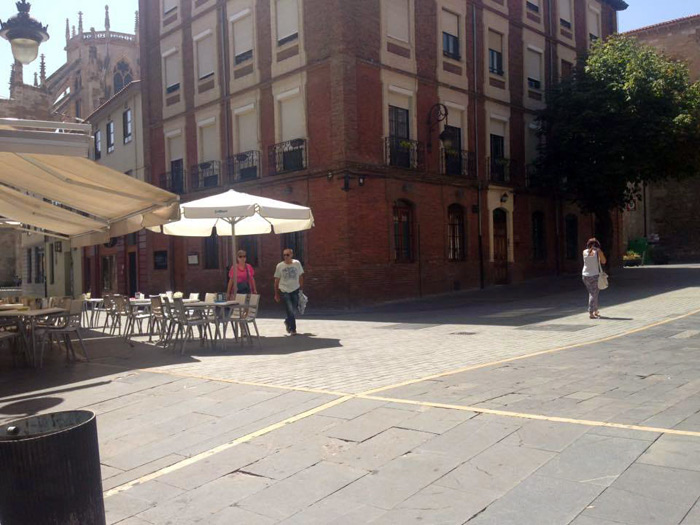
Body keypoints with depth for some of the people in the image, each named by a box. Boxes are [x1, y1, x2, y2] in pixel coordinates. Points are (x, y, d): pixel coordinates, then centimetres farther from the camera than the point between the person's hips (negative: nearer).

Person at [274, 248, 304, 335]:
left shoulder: (297, 263, -1)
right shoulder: (280, 266, -4)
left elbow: (300, 277, 8)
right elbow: (276, 281, 2)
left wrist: (301, 288, 7)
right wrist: (276, 294, 3)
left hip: (295, 290, 2)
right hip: (284, 291, -2)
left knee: (294, 310, 8)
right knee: (290, 310, -9)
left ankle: (287, 322, 37)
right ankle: (292, 329, 3)